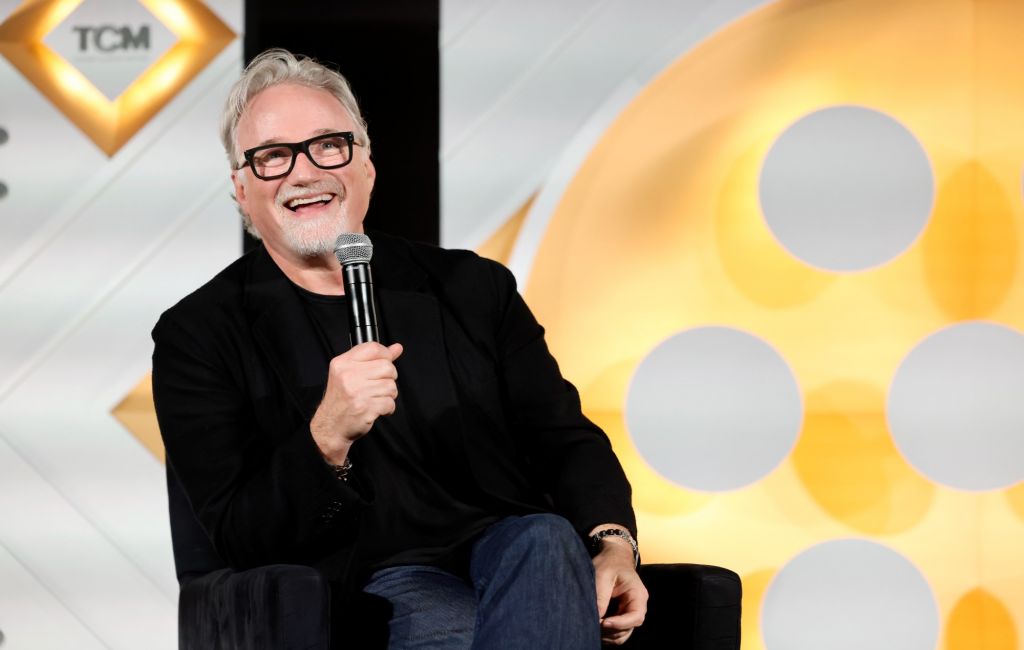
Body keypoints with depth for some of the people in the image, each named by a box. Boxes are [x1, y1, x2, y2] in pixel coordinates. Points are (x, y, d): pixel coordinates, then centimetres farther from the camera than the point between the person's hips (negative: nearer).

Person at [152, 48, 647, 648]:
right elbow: (239, 539, -2)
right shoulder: (197, 336, 5)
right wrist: (328, 436, -21)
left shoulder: (473, 289, 15)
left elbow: (565, 439, 11)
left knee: (546, 539, -32)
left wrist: (612, 543, -11)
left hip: (513, 554, 4)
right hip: (378, 582, -4)